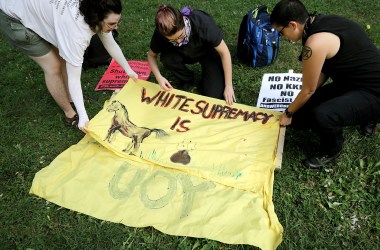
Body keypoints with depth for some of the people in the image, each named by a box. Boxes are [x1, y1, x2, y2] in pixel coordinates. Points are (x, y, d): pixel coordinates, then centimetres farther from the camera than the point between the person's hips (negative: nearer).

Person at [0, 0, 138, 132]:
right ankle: (70, 113, 12)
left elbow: (111, 45, 1)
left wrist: (128, 70, 11)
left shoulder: (94, 11, -15)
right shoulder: (77, 33, -37)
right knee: (53, 67, -6)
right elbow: (74, 78, -32)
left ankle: (69, 96, 29)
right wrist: (82, 115, -31)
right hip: (14, 17, -7)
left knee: (64, 57, 8)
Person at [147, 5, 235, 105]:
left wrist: (228, 86, -27)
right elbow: (151, 55, -10)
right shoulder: (160, 33, -29)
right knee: (166, 58, -29)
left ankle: (205, 80, 13)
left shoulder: (202, 22, -37)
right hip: (185, 54, 3)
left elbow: (224, 52, -28)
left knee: (213, 95, -21)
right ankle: (187, 79, 0)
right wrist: (159, 77, -28)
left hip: (209, 54, -3)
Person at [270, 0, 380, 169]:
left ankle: (331, 150, 1)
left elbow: (308, 90, -17)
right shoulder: (321, 22, 1)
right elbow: (324, 69, 9)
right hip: (352, 81, 10)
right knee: (301, 111, 7)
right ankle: (364, 117, 25)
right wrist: (294, 111, 10)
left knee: (321, 116, -35)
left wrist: (288, 113, 3)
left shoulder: (316, 43, -29)